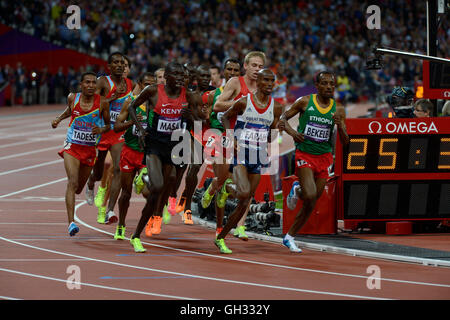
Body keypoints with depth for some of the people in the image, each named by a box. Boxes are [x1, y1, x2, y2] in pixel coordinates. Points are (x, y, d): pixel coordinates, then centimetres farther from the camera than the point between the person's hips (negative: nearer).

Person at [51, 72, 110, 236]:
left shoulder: (102, 103, -10)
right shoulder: (73, 98, -6)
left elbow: (108, 124, 2)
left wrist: (101, 130, -19)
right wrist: (58, 119, 3)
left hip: (90, 149, 1)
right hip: (72, 147, -1)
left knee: (79, 188, 14)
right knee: (73, 182, -21)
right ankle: (71, 223, -26)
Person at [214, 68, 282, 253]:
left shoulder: (275, 107, 4)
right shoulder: (244, 102, -7)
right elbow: (226, 117, 6)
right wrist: (231, 138, -7)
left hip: (258, 158, 5)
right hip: (240, 154, -5)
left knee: (245, 203, 3)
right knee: (244, 193, -27)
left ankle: (220, 238, 15)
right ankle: (225, 187, 7)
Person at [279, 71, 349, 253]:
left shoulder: (338, 109, 3)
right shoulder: (305, 102, -3)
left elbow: (345, 142, 4)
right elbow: (283, 118, 7)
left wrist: (339, 125, -15)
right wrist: (291, 132, -12)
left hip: (324, 157, 3)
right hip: (304, 154, -3)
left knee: (311, 203, 4)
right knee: (310, 195, -23)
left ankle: (289, 237, 19)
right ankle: (297, 190, 12)